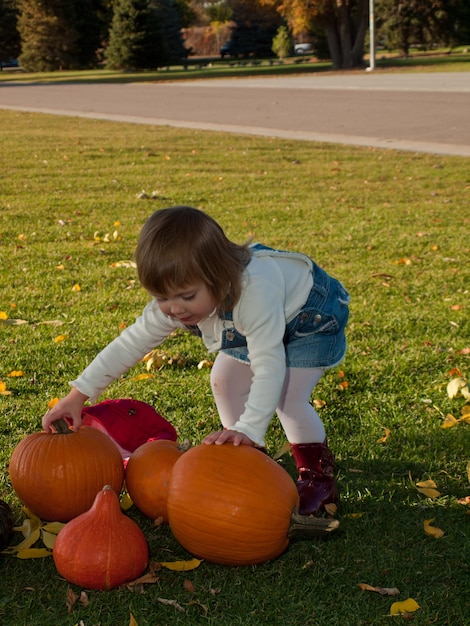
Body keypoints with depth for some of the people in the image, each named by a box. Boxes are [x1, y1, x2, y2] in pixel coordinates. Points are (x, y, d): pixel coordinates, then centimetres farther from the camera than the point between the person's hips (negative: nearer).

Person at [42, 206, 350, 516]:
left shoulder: (254, 294, -46)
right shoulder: (171, 303, -24)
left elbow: (269, 366, -47)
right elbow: (130, 343, -18)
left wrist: (249, 429, -55)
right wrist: (78, 395, -22)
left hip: (311, 315, -7)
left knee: (288, 396, -20)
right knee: (224, 380, 3)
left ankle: (319, 475, 1)